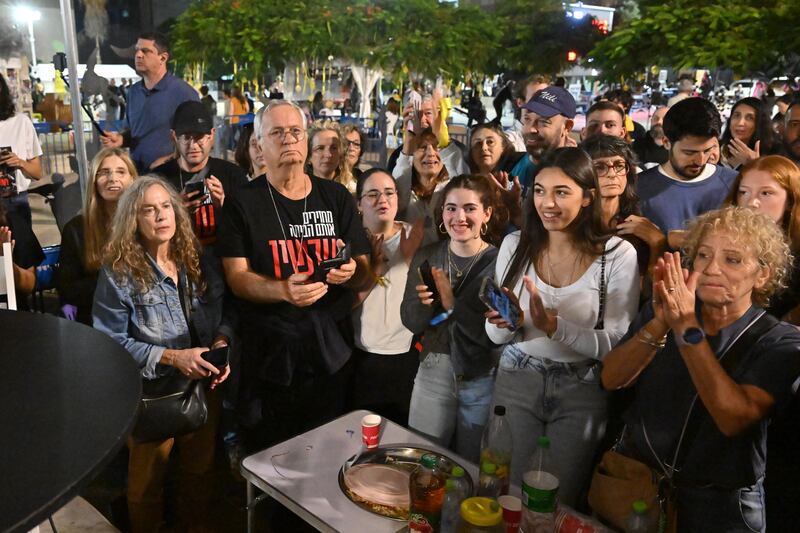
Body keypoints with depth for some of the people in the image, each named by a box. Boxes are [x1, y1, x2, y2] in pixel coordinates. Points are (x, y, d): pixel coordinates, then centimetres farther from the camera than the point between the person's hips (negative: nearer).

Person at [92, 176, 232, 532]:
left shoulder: (196, 260, -1)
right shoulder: (118, 270, -13)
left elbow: (221, 314, 3)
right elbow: (110, 343, -15)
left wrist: (221, 343, -18)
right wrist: (171, 357, -25)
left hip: (204, 385, 4)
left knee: (200, 469, 23)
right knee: (148, 480, 17)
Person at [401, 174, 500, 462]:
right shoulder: (426, 257, 0)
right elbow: (411, 322, -1)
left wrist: (452, 303, -26)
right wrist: (424, 302, -21)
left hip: (483, 377, -3)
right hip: (433, 372, 3)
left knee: (472, 468, 18)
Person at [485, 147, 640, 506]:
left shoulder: (618, 254, -10)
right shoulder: (516, 245, -2)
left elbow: (618, 346, -13)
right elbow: (496, 336, 2)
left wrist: (554, 326, -26)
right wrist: (506, 322, -21)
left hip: (580, 393, -2)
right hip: (516, 382, 2)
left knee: (559, 502, 15)